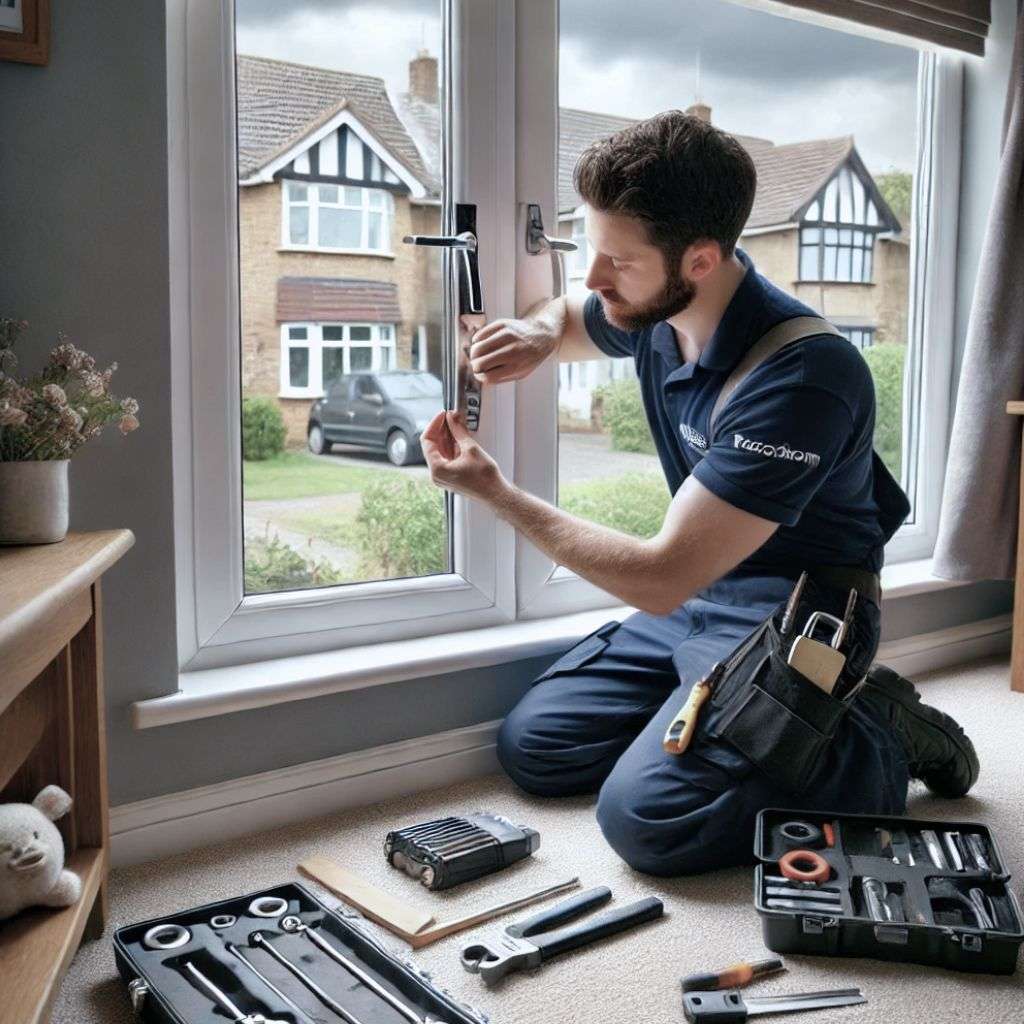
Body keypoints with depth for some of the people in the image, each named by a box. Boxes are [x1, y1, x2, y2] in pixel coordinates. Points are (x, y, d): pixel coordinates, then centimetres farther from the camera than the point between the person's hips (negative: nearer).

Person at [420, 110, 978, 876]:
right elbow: (571, 319, 20)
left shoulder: (803, 377, -31)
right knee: (530, 748, 2)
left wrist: (496, 493, -20)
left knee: (645, 817, -24)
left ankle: (879, 744, -3)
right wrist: (537, 336, -7)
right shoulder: (654, 307, -6)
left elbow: (659, 579, -28)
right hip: (695, 594, 8)